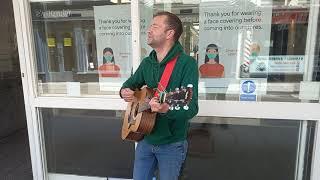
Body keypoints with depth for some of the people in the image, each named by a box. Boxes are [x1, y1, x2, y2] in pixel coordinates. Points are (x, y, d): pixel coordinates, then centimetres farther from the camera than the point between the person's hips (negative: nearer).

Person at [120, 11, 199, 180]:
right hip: (145, 139, 5)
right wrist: (124, 91, -5)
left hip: (171, 144, -5)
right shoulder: (147, 62, 3)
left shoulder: (187, 63, -18)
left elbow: (191, 107, -25)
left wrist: (166, 109, -44)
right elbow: (131, 83, 18)